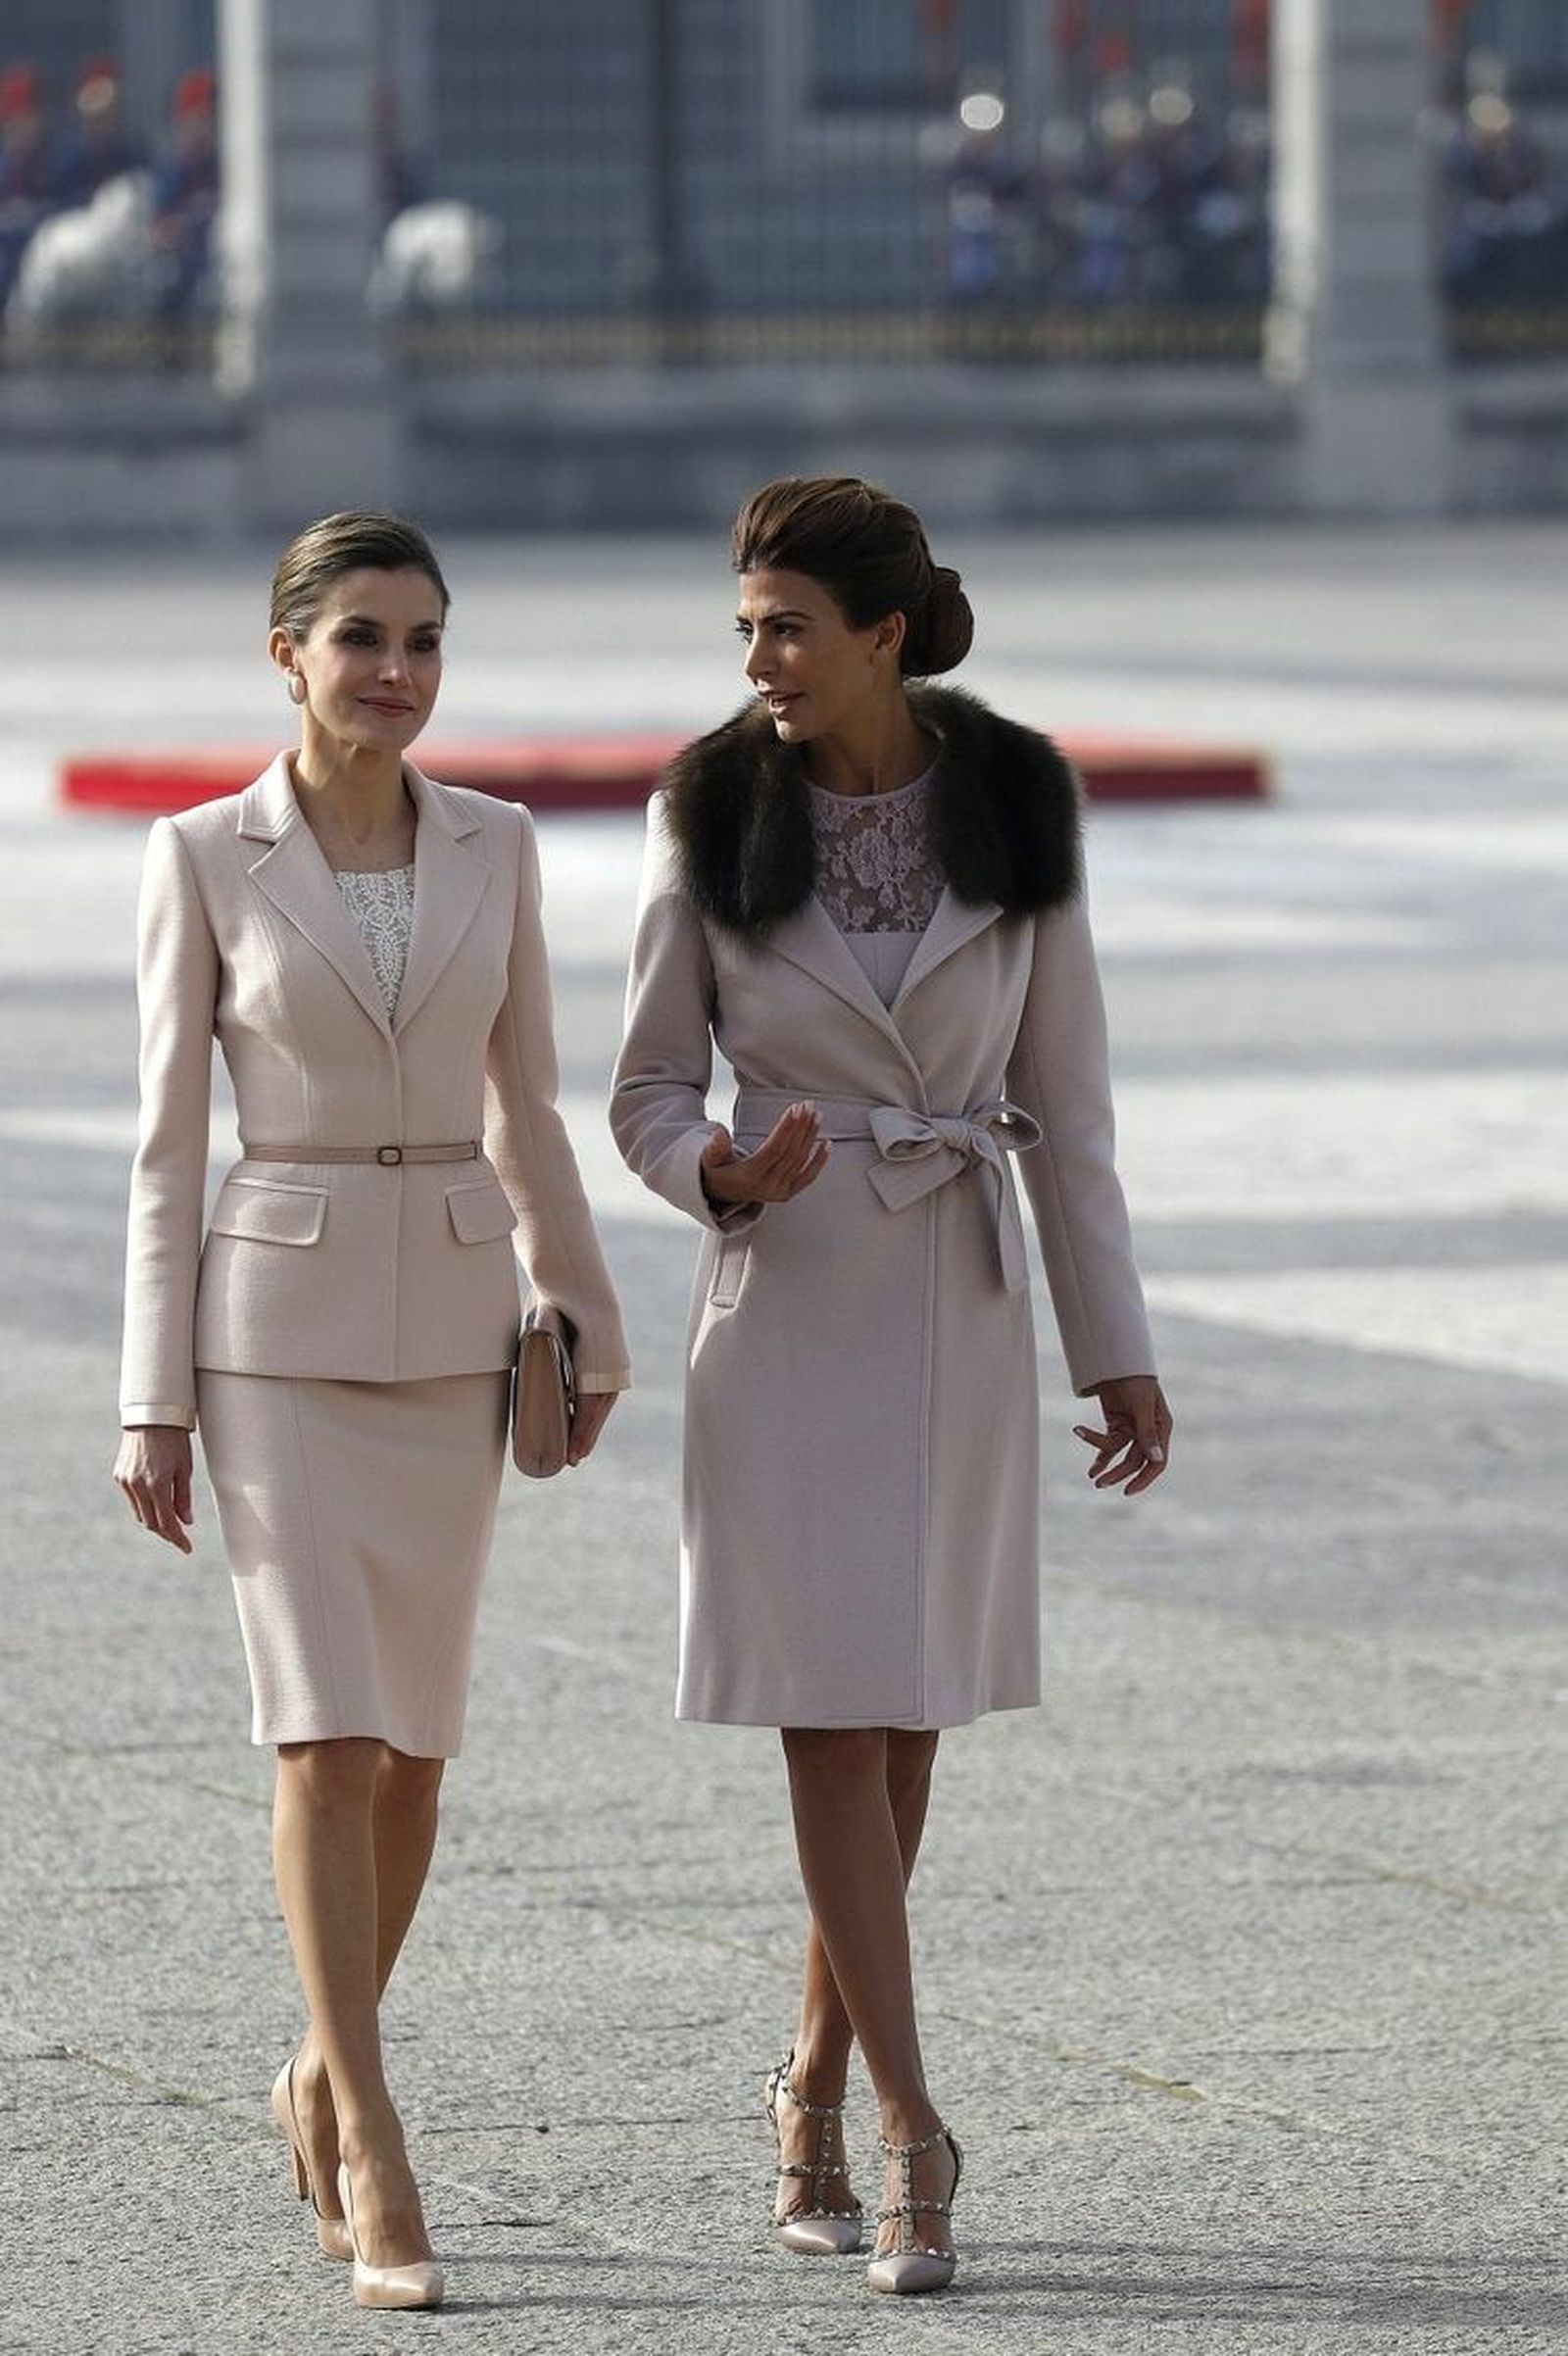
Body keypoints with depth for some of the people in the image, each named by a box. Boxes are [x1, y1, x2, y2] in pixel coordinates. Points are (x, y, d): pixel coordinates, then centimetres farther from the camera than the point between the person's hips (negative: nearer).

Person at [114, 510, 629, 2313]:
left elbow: (523, 1111, 12)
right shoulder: (203, 858, -5)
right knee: (327, 1735, -13)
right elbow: (168, 1138, -3)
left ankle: (326, 2078, 30)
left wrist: (589, 1332, 13)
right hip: (275, 1318, -3)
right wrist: (153, 1400, -5)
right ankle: (375, 2165, -10)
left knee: (415, 1741, 8)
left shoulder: (493, 849, 4)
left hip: (449, 1327, 4)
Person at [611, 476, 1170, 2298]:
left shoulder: (1017, 806, -2)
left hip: (963, 1296, 2)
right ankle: (912, 2126, -6)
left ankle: (816, 2081, 26)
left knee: (907, 1710, 9)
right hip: (786, 1293, -2)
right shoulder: (712, 817, -5)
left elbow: (1063, 1099, 3)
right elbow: (650, 1089, 2)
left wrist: (1116, 1353, 2)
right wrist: (724, 1175, -21)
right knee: (830, 1709, -8)